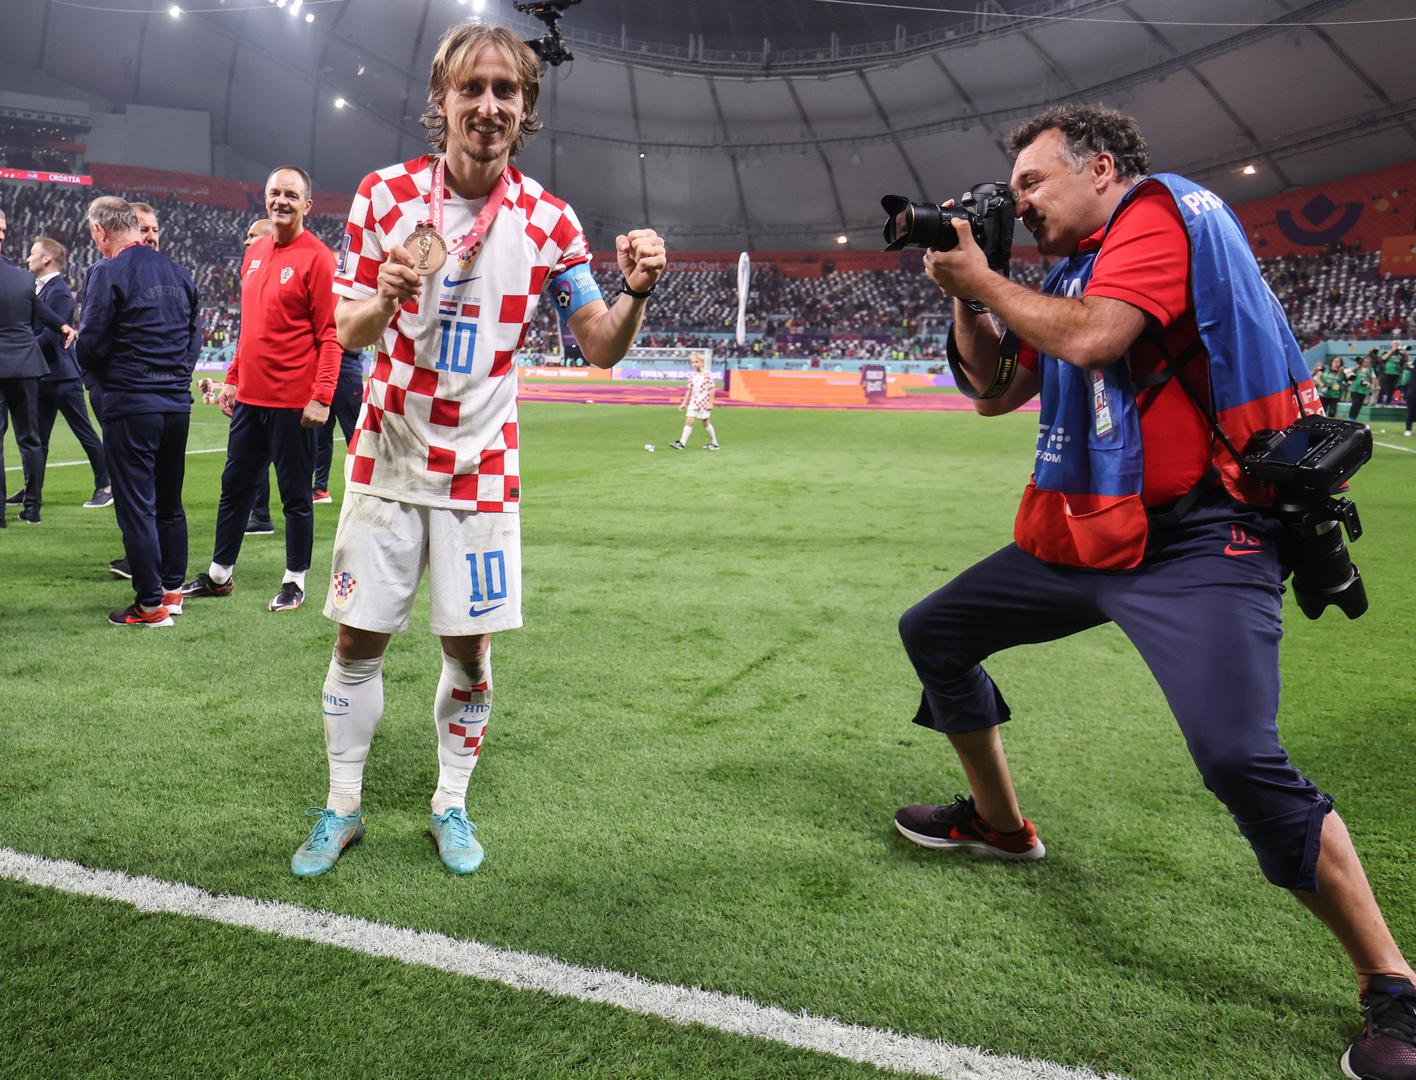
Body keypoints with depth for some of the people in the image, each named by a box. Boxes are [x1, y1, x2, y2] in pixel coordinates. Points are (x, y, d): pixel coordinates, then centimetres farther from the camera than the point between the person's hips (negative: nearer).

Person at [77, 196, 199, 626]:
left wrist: (107, 375, 10)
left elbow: (91, 347, -9)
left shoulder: (107, 273, -10)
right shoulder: (178, 273, 9)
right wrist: (175, 374, 15)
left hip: (131, 407, -6)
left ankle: (151, 603, 3)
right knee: (170, 502, 16)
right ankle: (172, 588, 25)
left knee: (136, 505, 0)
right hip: (178, 404, 6)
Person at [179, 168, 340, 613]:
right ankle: (219, 575, 28)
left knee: (295, 495, 3)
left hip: (293, 402, -7)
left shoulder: (316, 257, -9)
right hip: (250, 397, 7)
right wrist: (232, 379, 17)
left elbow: (330, 335, -13)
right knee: (235, 486, 15)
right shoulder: (254, 252, 13)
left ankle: (295, 581, 16)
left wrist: (321, 397, -20)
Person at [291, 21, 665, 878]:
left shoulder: (548, 220, -5)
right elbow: (349, 333, -2)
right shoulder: (386, 194, -4)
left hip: (481, 467, 0)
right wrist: (386, 298, -25)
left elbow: (601, 348, -4)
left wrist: (637, 293, -25)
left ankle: (451, 805, 25)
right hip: (389, 456, 1)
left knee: (469, 647, 3)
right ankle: (342, 807, 24)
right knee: (358, 639, 5)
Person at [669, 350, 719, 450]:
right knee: (689, 421, -7)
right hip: (693, 403, 4)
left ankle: (714, 443, 22)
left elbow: (711, 389, -7)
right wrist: (684, 403, 12)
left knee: (706, 422, 6)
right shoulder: (692, 376, 8)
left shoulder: (707, 375, -7)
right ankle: (682, 442, -12)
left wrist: (710, 403, -12)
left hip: (704, 403, -4)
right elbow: (689, 390, 15)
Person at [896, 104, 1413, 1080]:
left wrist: (980, 278, -9)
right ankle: (1000, 823, 32)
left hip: (1198, 544, -9)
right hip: (1086, 539, 9)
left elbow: (1094, 340, -24)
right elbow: (996, 393, 20)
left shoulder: (1163, 210, -7)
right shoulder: (1075, 269, 16)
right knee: (934, 634, 15)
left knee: (1241, 760, -25)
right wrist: (964, 293, 7)